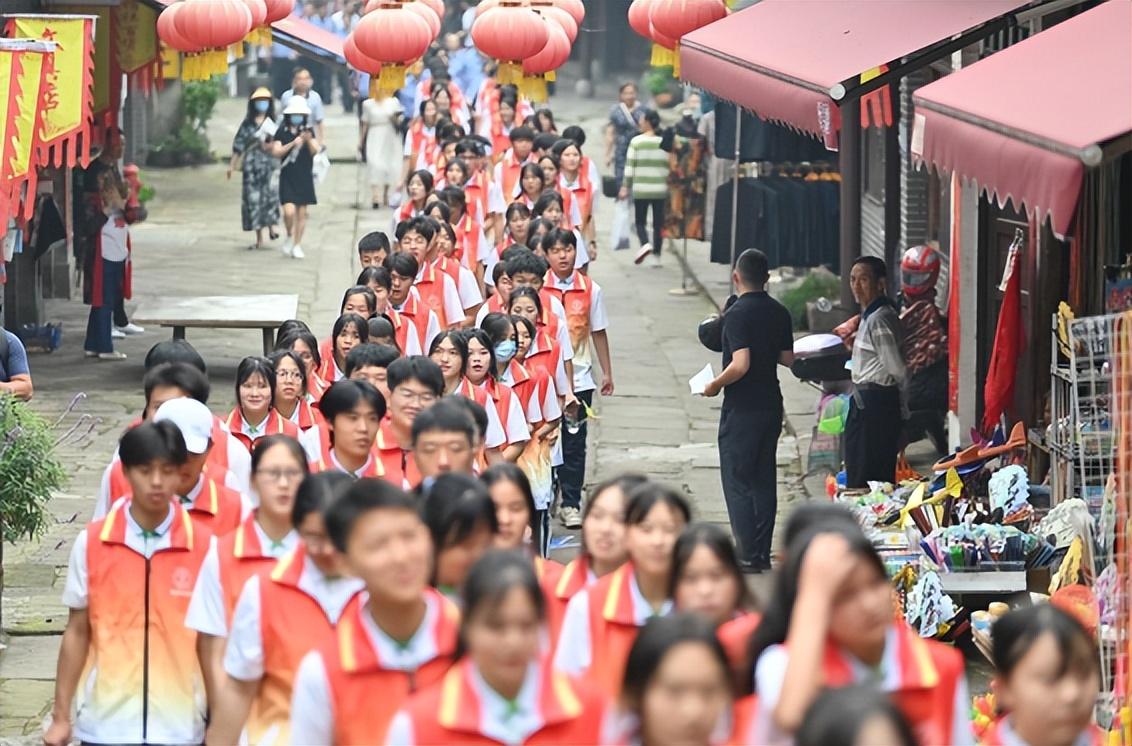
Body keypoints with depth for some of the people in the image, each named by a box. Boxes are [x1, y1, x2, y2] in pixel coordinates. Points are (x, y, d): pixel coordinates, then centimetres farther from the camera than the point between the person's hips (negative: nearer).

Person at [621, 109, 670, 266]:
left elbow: (630, 166, -6)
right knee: (658, 223, 9)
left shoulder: (636, 142, -6)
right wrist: (668, 184, 14)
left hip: (641, 189, -2)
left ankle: (645, 243, -20)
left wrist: (625, 187, 0)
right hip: (660, 189, 2)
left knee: (640, 221, 8)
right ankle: (656, 256, 9)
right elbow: (668, 167, 3)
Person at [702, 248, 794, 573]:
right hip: (771, 405, 7)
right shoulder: (780, 313, 4)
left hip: (741, 409, -7)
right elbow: (787, 358, 11)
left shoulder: (737, 314, -17)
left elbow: (740, 365, -24)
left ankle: (749, 556, -4)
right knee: (764, 479, 13)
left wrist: (714, 385, -9)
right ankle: (762, 552, 15)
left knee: (737, 482, 0)